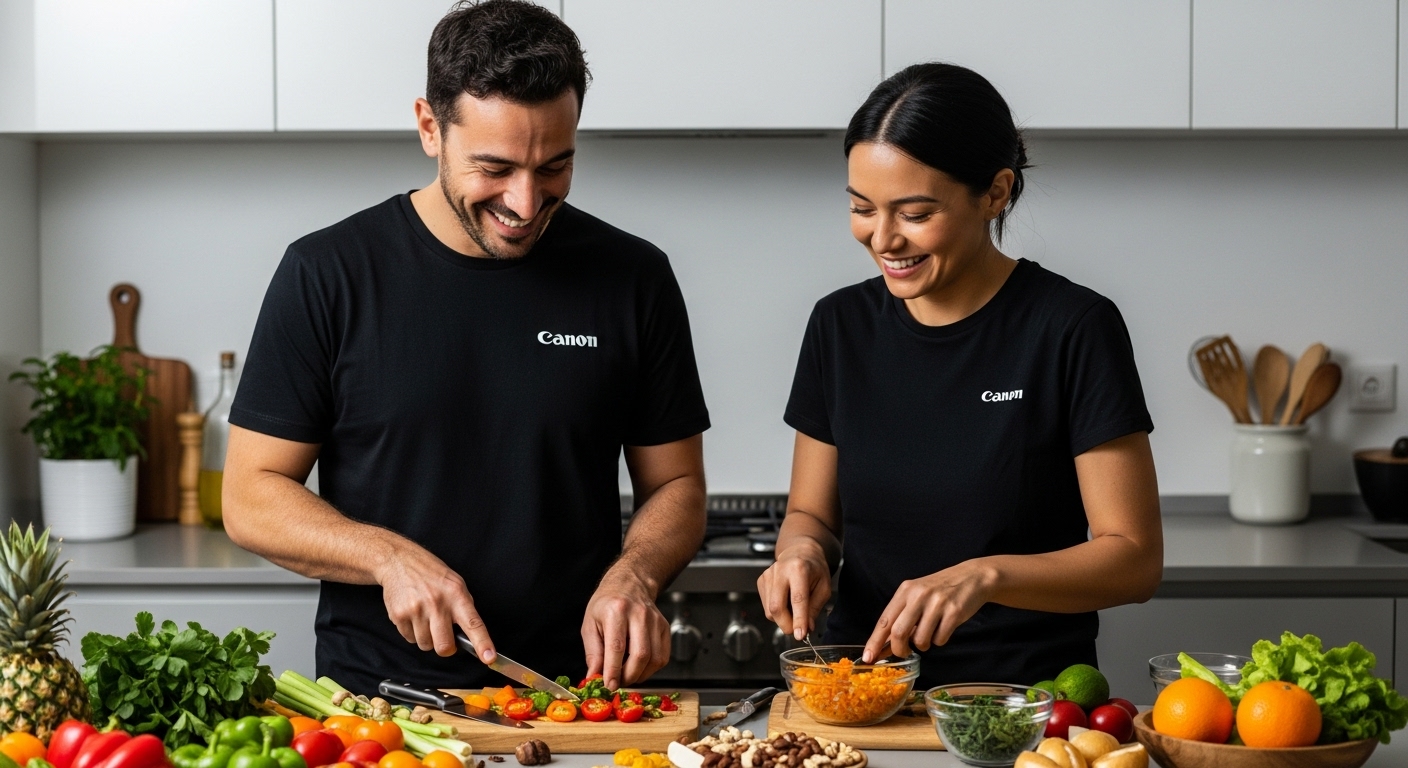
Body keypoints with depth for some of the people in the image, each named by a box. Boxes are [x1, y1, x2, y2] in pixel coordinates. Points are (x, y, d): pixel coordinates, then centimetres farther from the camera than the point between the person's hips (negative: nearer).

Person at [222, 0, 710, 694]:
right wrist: (389, 557, -13)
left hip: (574, 699, 1)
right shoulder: (328, 274, 1)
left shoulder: (634, 279, 5)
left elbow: (676, 486, 13)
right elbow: (251, 498, 2)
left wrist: (633, 577, -8)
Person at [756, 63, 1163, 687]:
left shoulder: (1073, 328, -6)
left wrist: (986, 575, -21)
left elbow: (1134, 558, -6)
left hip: (1028, 699, -3)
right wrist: (803, 550, -6)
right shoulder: (841, 325, 7)